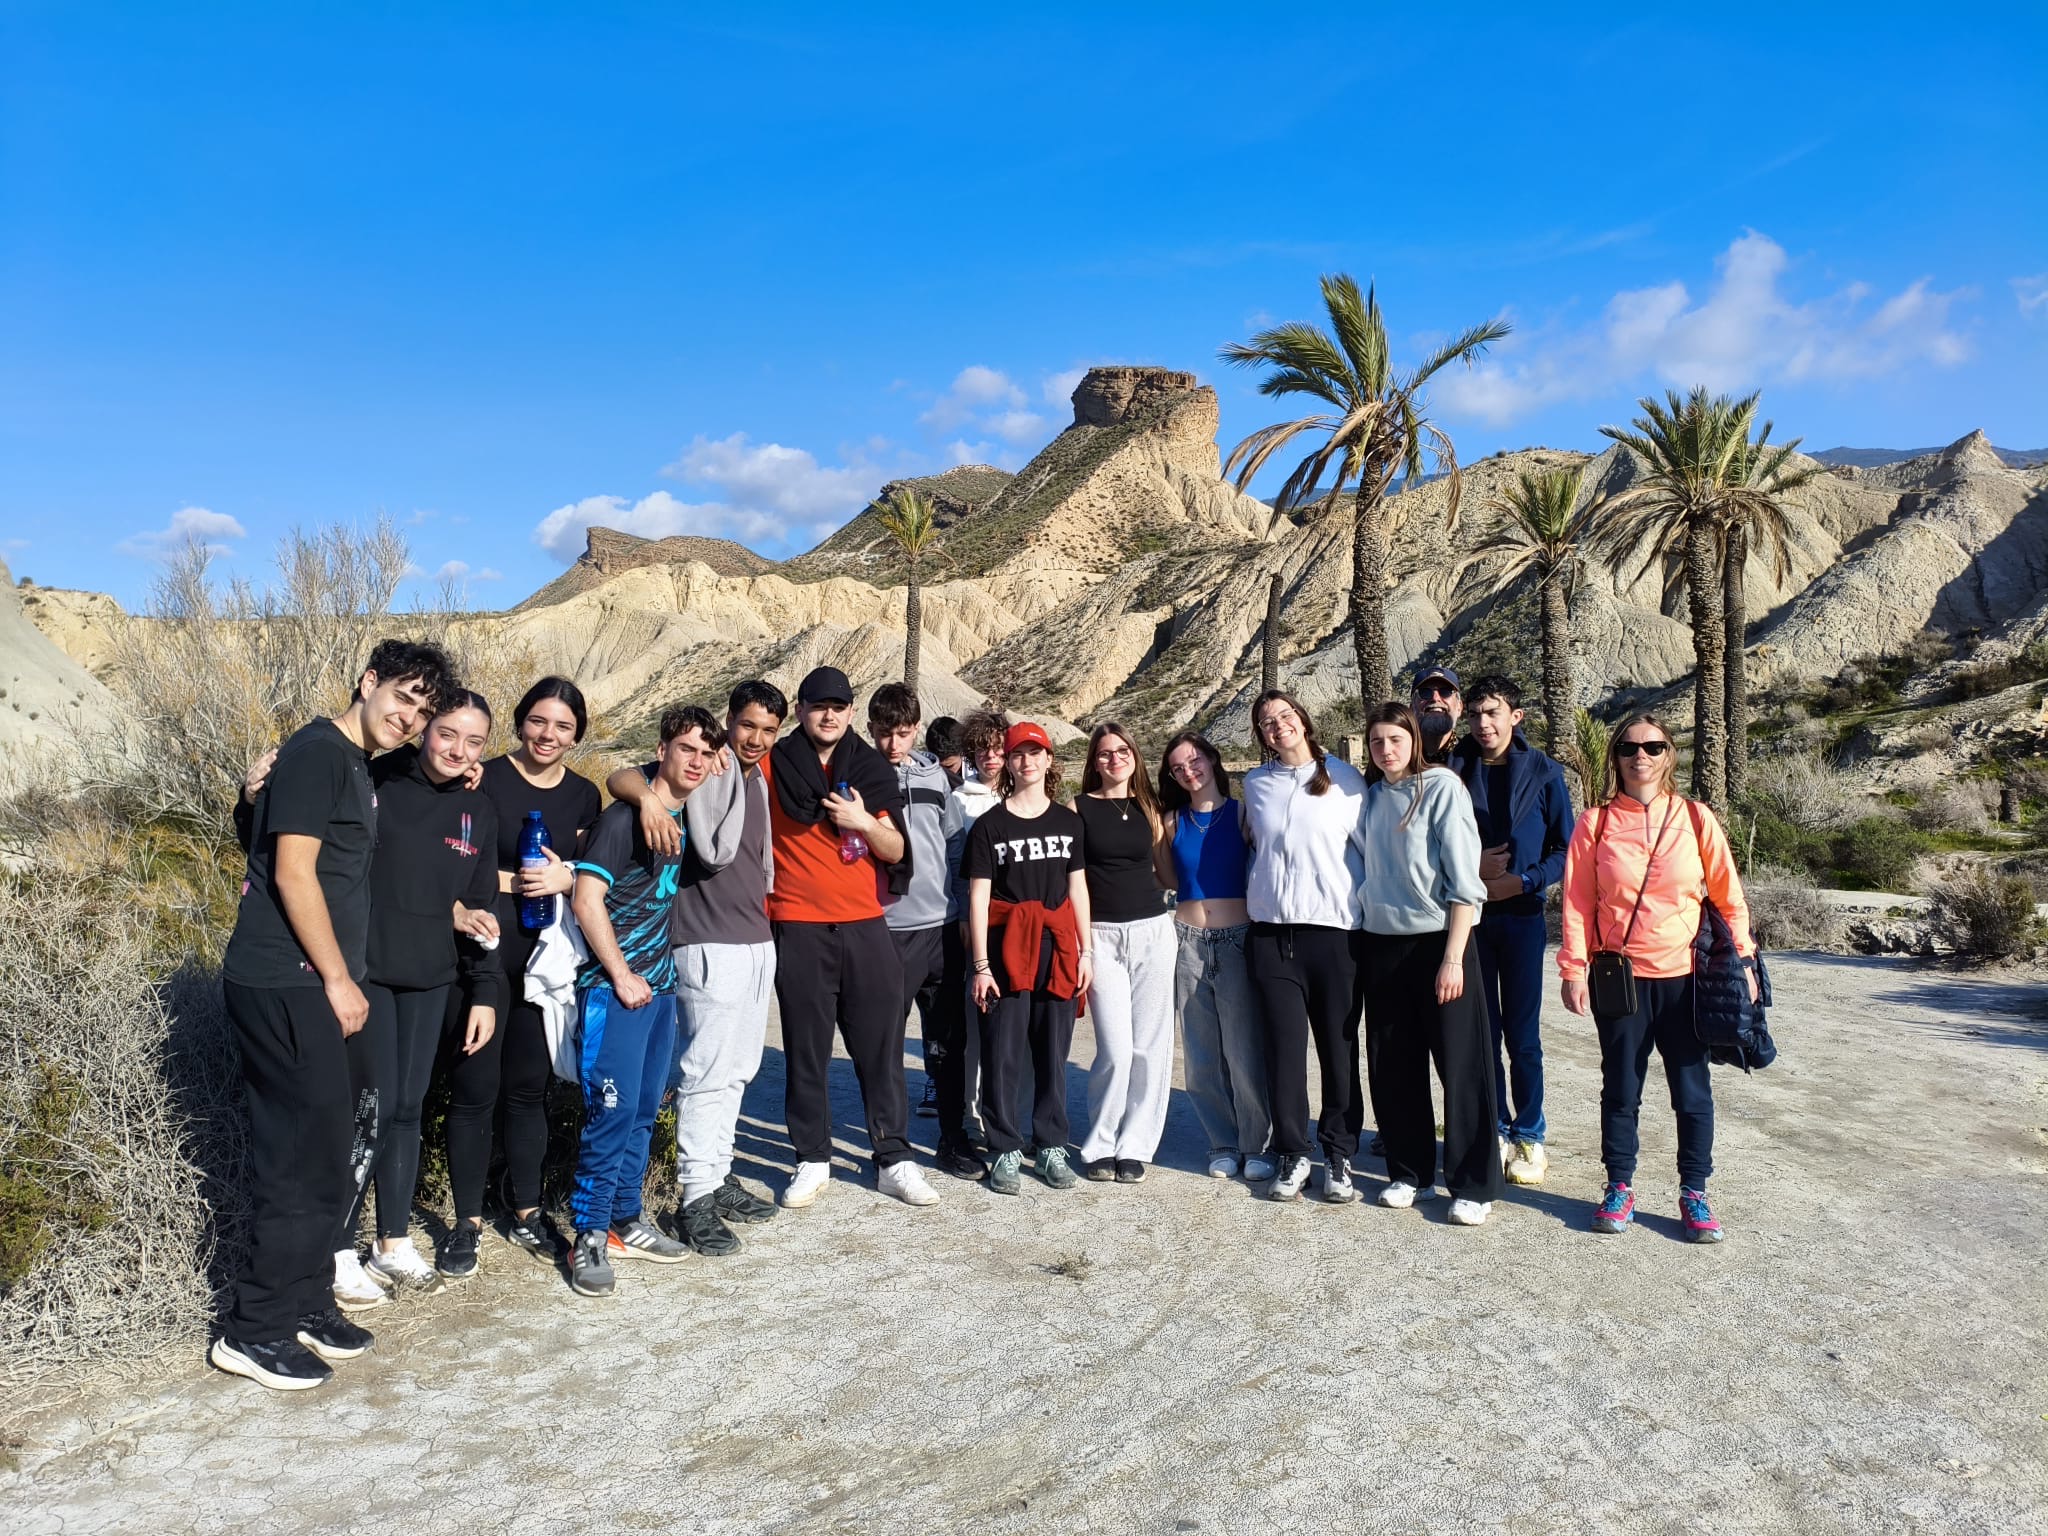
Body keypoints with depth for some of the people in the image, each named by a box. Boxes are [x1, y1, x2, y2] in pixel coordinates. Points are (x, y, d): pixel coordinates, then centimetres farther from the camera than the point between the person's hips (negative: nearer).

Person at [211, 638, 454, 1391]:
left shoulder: (355, 768, 17)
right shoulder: (318, 752, -12)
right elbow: (292, 871, -18)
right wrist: (338, 978, -14)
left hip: (308, 984, 10)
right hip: (285, 983, -10)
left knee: (319, 1150, 14)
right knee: (306, 1156, -4)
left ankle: (304, 1302, 26)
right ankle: (255, 1331, 8)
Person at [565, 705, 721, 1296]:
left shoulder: (686, 816, 9)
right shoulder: (624, 815, -12)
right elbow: (587, 899, -16)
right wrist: (622, 976, -13)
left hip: (660, 985, 7)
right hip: (615, 986, -7)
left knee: (643, 1110, 13)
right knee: (612, 1110, -6)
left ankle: (625, 1221, 25)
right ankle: (590, 1237, 5)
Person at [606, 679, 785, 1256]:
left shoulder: (757, 778, 16)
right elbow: (621, 777, -21)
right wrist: (649, 798, -39)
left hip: (757, 940, 9)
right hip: (711, 943, -9)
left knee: (737, 1068, 16)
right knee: (708, 1070, -5)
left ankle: (718, 1175, 27)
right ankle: (696, 1198, 3)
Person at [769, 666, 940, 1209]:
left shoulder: (872, 769, 7)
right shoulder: (772, 766, 1)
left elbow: (896, 851, 6)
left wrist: (865, 822, -11)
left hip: (865, 926, 2)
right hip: (799, 930, -2)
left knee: (881, 1047, 6)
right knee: (806, 1051, 6)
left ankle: (894, 1159, 16)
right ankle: (812, 1160, 19)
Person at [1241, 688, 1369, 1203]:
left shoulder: (1343, 778, 2)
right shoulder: (1255, 784, 11)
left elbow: (1372, 847, 4)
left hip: (1334, 932, -2)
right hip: (1270, 933, 2)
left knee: (1339, 1047, 3)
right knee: (1284, 1049, 2)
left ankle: (1339, 1152, 17)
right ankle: (1291, 1153, 14)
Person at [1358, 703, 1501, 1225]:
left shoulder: (1442, 786, -7)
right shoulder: (1370, 795, 9)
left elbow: (1464, 881, -11)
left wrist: (1453, 957, -15)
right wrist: (1363, 936, 7)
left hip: (1438, 941, -5)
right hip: (1382, 943, 5)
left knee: (1461, 1065, 0)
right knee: (1393, 1067, 9)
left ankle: (1475, 1186, 10)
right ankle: (1409, 1171, 24)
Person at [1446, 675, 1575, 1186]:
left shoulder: (1543, 771, 0)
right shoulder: (1454, 769, 3)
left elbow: (1566, 849, 1)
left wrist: (1522, 881, -12)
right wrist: (1470, 865, -10)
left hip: (1521, 915, -2)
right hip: (1468, 913, 2)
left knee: (1522, 1035, 3)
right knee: (1481, 1030, 8)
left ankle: (1529, 1136, 16)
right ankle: (1494, 1130, 20)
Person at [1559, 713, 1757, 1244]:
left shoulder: (1696, 819, 1)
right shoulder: (1596, 822, 0)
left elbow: (1728, 896, 5)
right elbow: (1577, 901, 0)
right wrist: (1574, 969, -4)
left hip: (1685, 976, 0)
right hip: (1620, 977, 0)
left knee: (1692, 1089, 7)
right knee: (1620, 1089, 9)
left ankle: (1694, 1192, 22)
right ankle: (1619, 1186, 23)